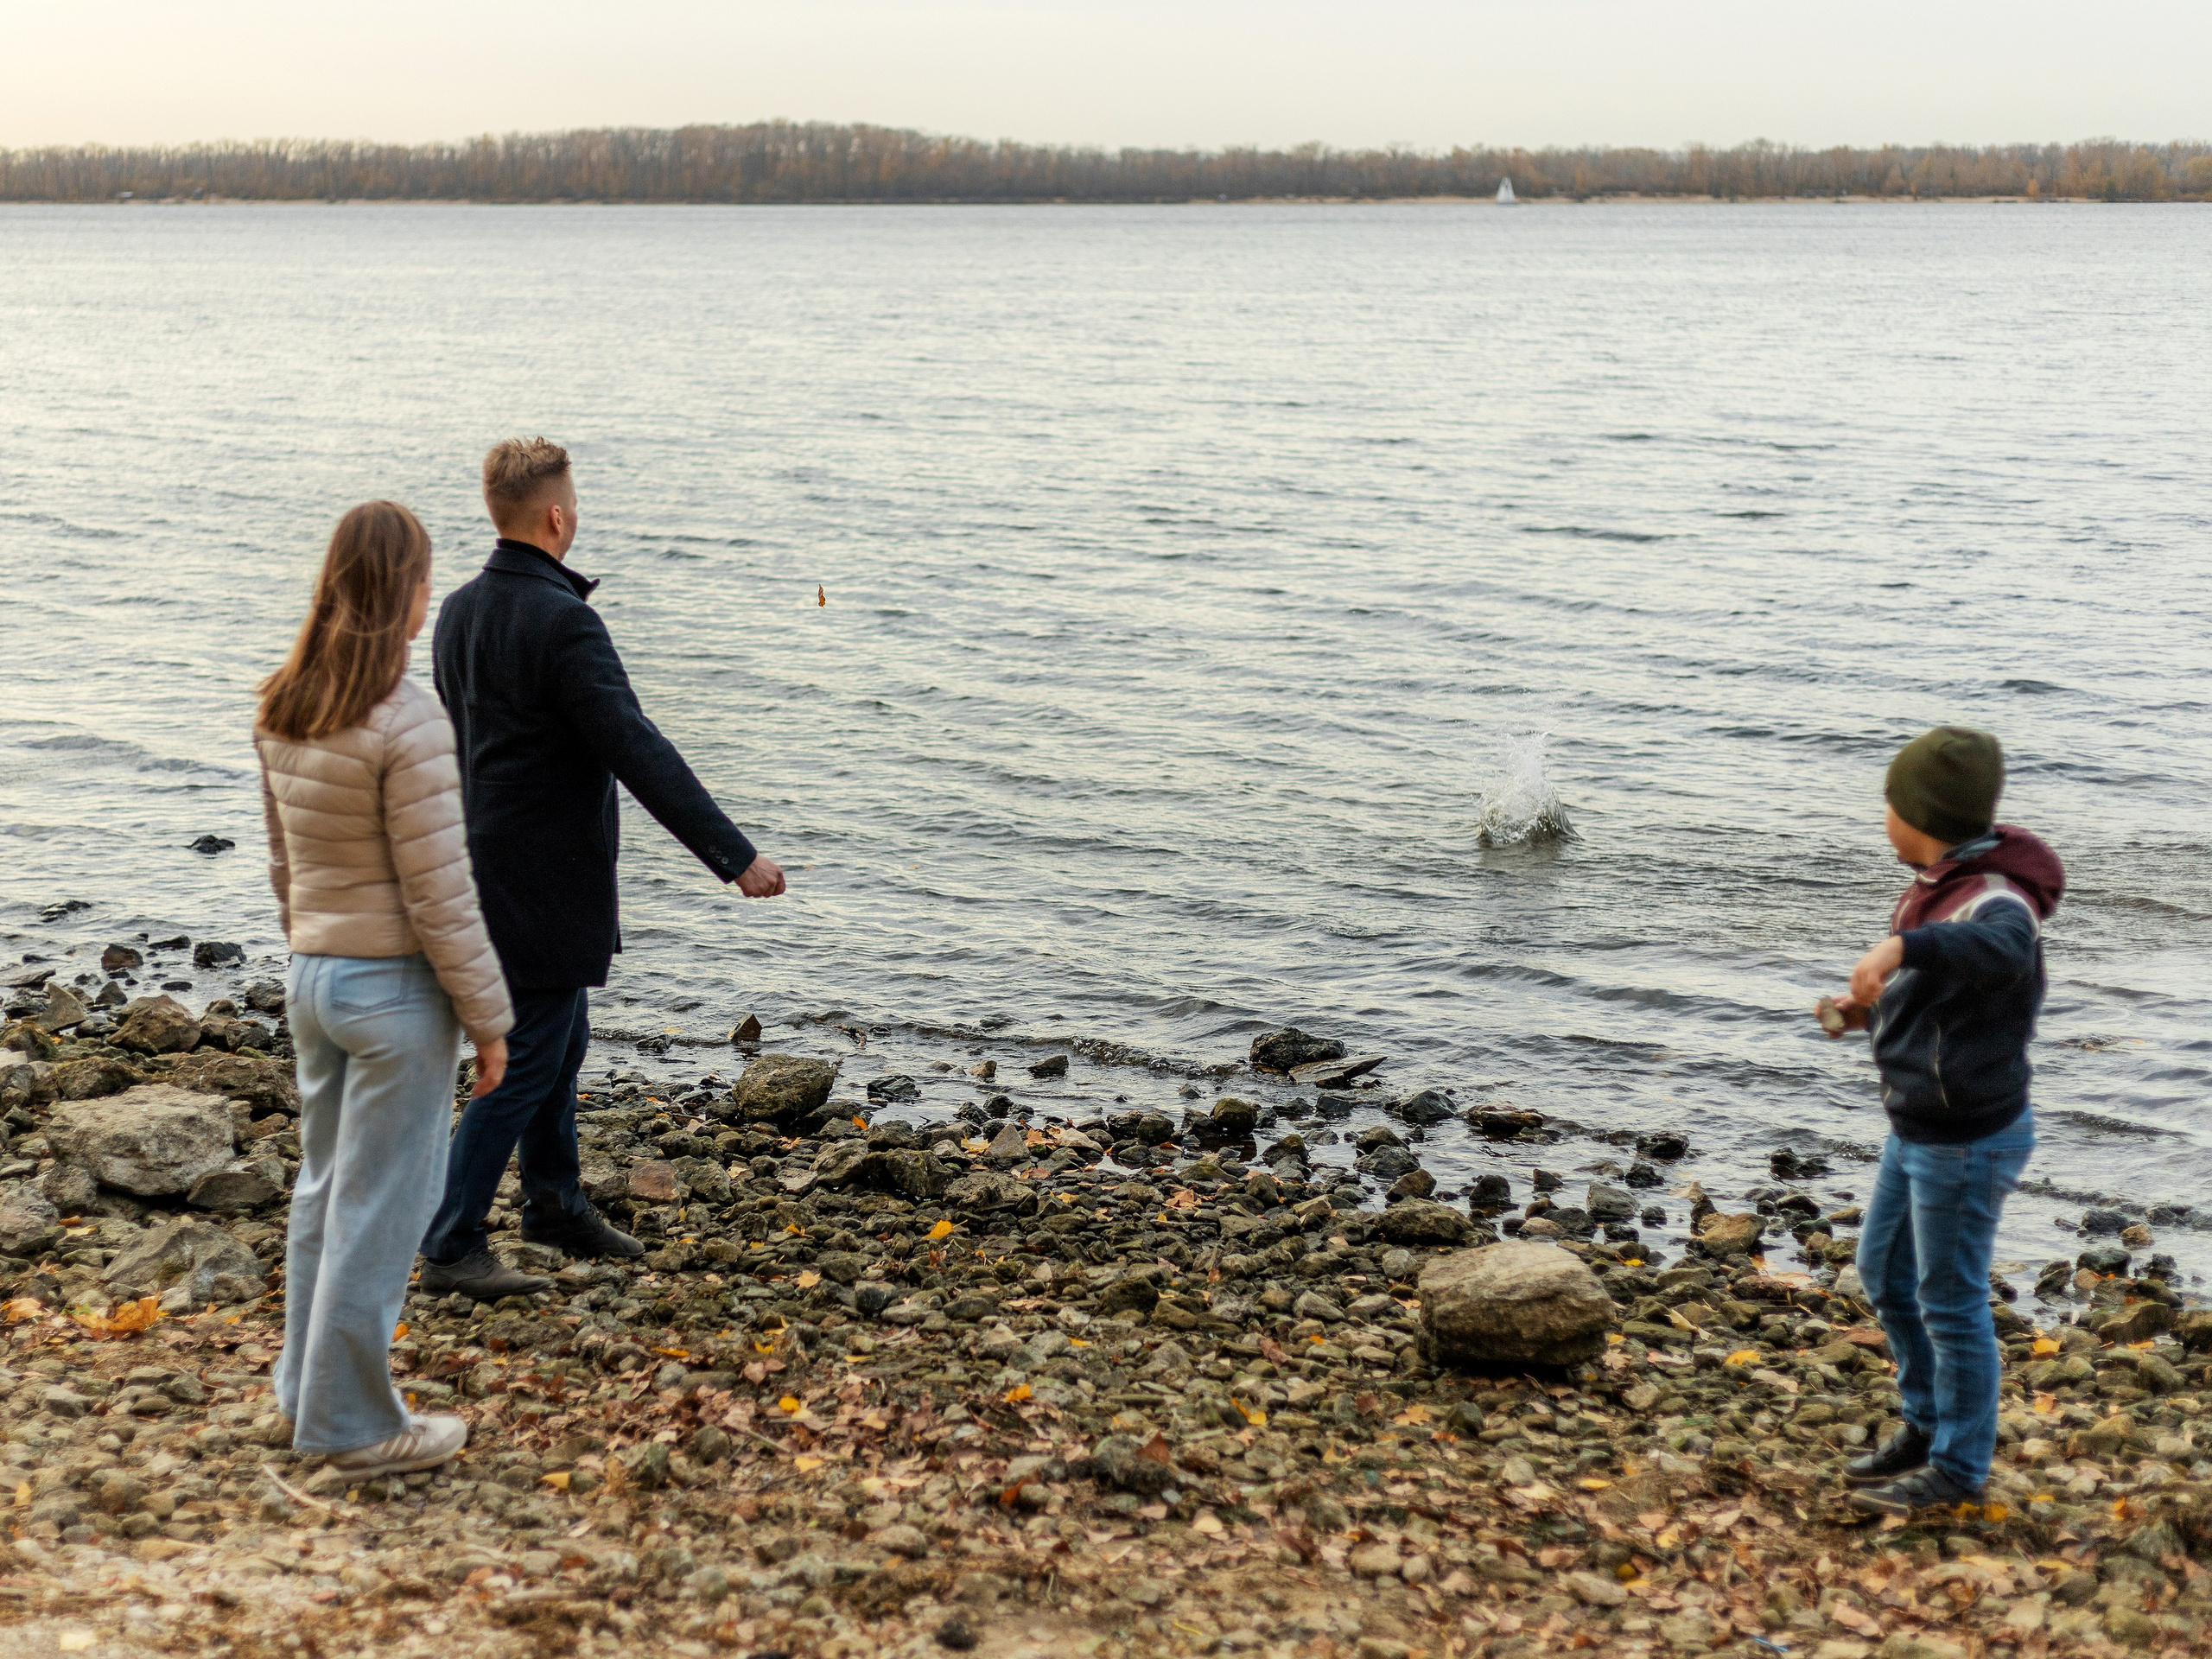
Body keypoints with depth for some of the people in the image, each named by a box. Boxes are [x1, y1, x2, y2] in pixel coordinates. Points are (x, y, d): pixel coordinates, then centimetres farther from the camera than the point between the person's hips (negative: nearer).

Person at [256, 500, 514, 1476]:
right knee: (379, 1208, 4)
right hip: (396, 990, -8)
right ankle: (354, 1422, 15)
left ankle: (308, 1390, 32)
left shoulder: (282, 712, 3)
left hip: (313, 979, 8)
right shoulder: (405, 722, -21)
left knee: (324, 1189, 20)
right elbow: (438, 893, -19)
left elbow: (285, 862, 12)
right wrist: (488, 1018, -11)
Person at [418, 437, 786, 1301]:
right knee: (526, 1061, 0)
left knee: (560, 1042, 22)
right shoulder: (562, 622, -22)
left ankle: (556, 1203, 36)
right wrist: (734, 854, -24)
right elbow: (638, 751, -25)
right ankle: (450, 1247, 5)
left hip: (491, 865, 9)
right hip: (546, 884, -9)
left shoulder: (458, 611, 6)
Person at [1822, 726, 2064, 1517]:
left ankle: (1958, 1467, 20)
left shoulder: (1996, 899, -25)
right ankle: (1927, 1426, 37)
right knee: (1883, 1272, 21)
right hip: (1918, 1129, 10)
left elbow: (2000, 949, -50)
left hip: (1968, 1143, -10)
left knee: (1950, 1303, 3)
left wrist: (1902, 947, -64)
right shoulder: (1941, 886, 5)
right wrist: (1868, 1008, 7)